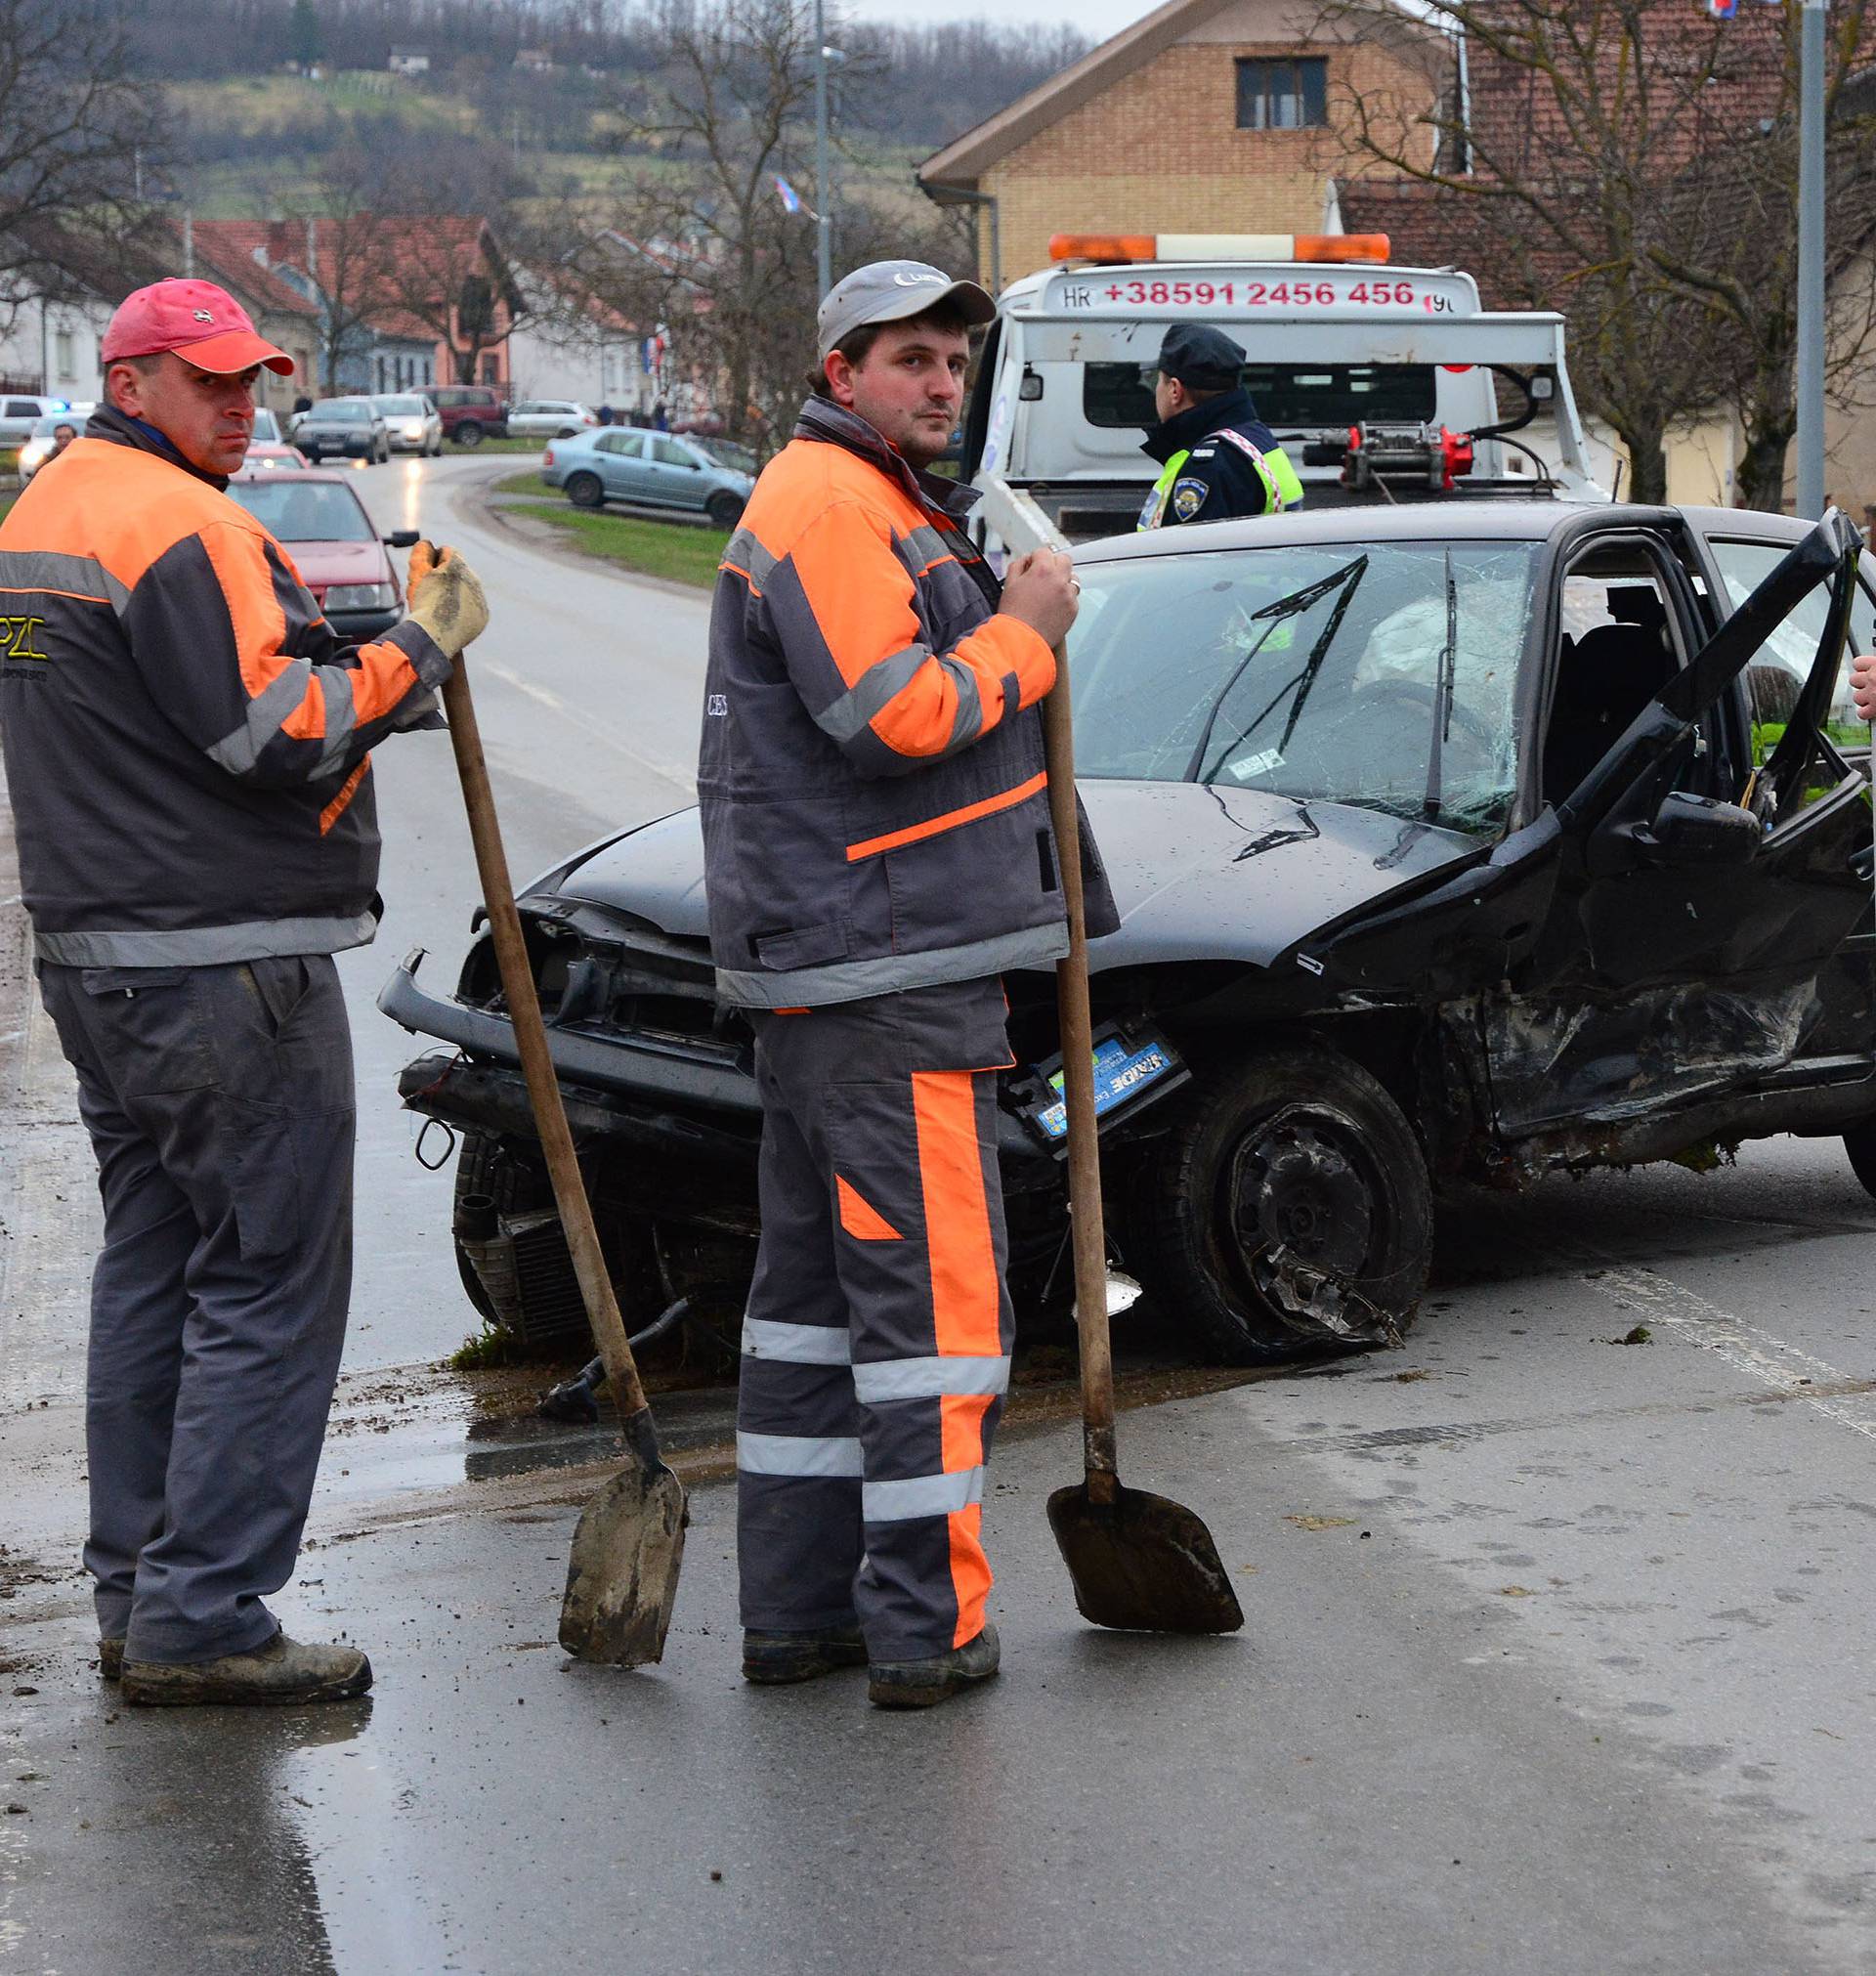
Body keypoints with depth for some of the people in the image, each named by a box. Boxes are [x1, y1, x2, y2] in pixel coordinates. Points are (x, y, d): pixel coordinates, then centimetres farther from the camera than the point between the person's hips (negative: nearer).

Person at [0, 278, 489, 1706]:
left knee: (152, 1267, 15)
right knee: (269, 1286, -5)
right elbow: (274, 732, -20)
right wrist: (424, 645, -10)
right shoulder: (180, 526, -15)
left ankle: (138, 1592, 20)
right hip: (227, 972, -10)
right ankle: (201, 1620, -4)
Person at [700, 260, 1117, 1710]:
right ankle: (927, 1628, -3)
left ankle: (794, 1606, 19)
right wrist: (1027, 633, -9)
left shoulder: (875, 504, 22)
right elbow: (905, 717, -22)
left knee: (817, 1280, 13)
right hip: (886, 973, -11)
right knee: (930, 1287, -7)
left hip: (819, 970, 11)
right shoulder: (832, 507, -13)